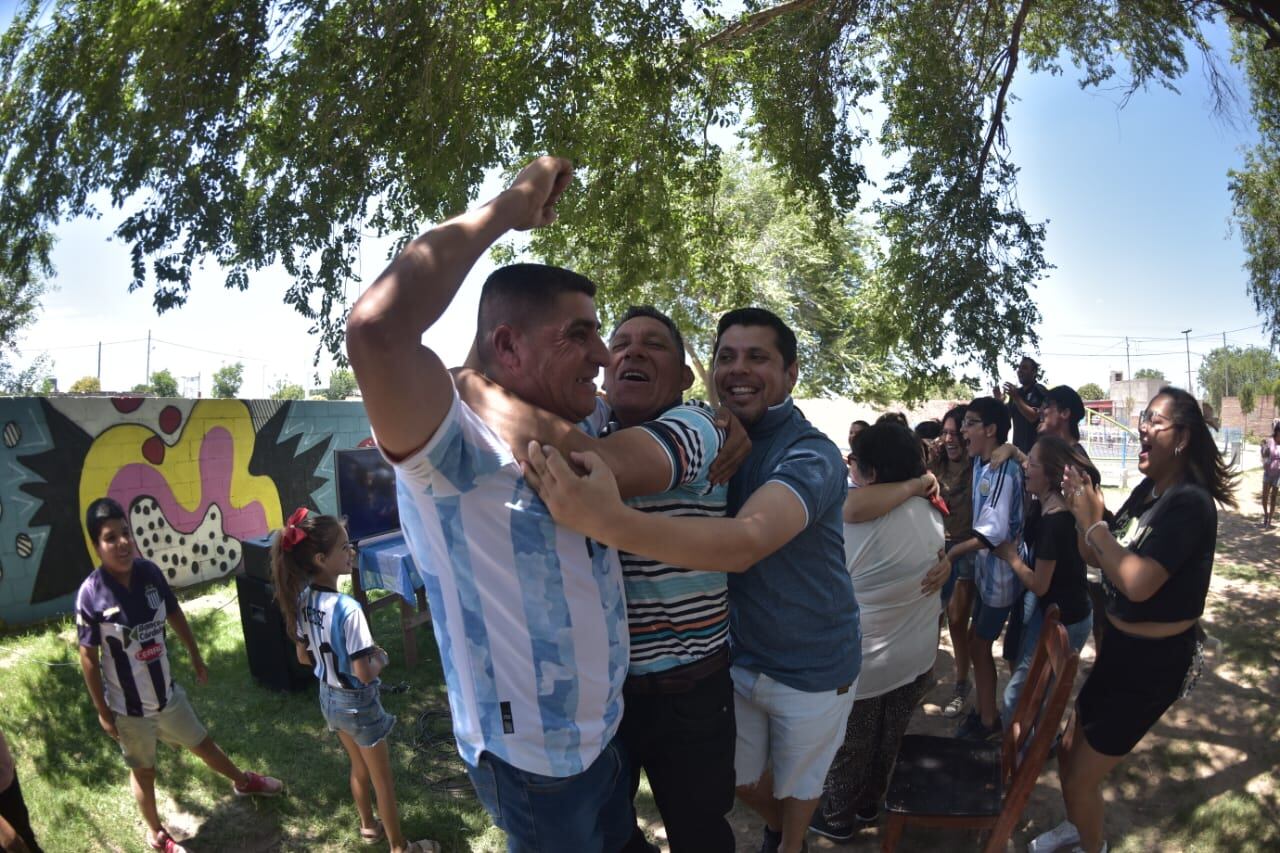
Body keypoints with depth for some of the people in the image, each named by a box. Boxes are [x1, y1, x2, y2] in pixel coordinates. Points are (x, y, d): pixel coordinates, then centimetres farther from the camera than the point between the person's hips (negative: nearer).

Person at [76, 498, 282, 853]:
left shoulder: (150, 572, -13)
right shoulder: (91, 594, -25)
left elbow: (175, 615, 4)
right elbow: (88, 657, -14)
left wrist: (196, 657, 15)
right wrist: (102, 711, -9)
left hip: (167, 691, 4)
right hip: (129, 706, -4)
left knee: (202, 743, 24)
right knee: (144, 770, 18)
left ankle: (243, 782, 50)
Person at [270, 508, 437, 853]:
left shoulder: (303, 600, -8)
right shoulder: (348, 609, -33)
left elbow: (304, 657, 4)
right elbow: (365, 673, -29)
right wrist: (380, 657, -10)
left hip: (328, 697, 7)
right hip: (357, 703, -7)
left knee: (359, 769, 29)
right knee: (382, 780, 14)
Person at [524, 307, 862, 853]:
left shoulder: (813, 456, -28)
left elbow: (746, 542, -46)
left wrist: (608, 520, -61)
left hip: (812, 666, -4)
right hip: (738, 652, 5)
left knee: (795, 782, 20)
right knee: (740, 776, 22)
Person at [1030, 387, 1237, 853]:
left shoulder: (1189, 503, -25)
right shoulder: (1147, 489, 0)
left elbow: (1138, 582, -34)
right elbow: (1103, 556, 6)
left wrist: (1092, 522, -25)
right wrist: (1083, 510, -9)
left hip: (1154, 661, -8)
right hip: (1121, 645, 8)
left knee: (1081, 777, 7)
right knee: (1068, 755, 23)